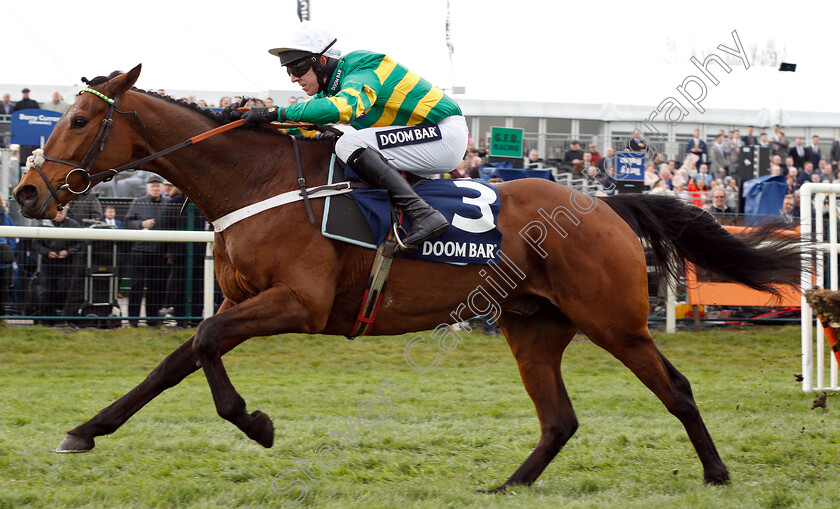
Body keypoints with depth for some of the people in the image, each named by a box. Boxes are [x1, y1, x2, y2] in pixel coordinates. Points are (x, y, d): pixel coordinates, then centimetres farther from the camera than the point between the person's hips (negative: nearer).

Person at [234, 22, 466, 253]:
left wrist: (276, 112, -35)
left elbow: (341, 107, -40)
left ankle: (423, 215, -31)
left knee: (350, 145, -22)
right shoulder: (331, 88, 10)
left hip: (447, 134, -10)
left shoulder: (363, 75, -19)